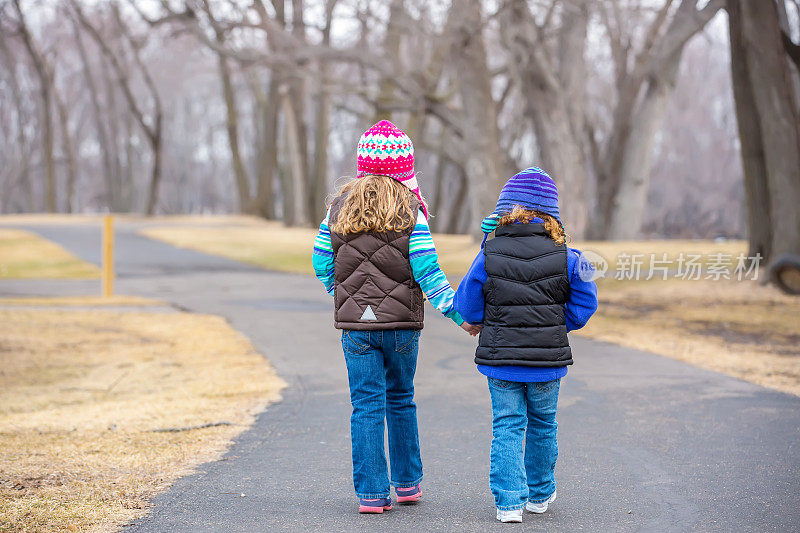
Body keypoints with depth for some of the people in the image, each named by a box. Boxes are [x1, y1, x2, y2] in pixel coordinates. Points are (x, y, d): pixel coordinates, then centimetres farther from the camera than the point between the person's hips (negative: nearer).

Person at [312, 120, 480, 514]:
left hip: (355, 325, 1)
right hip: (401, 322, -1)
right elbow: (427, 271, -11)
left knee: (366, 407, 3)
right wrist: (460, 315, -6)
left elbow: (321, 264, 7)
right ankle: (408, 482, 24)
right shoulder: (411, 212, -7)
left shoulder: (339, 208, 1)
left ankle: (371, 492, 0)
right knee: (401, 400, 16)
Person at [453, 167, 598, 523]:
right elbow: (581, 307, -1)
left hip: (500, 359, -1)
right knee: (542, 426, 18)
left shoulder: (489, 256, -9)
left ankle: (509, 502, 0)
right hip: (549, 360, 1)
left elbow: (468, 307, -3)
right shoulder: (564, 258, -7)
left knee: (506, 428, 7)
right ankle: (539, 494, 33)